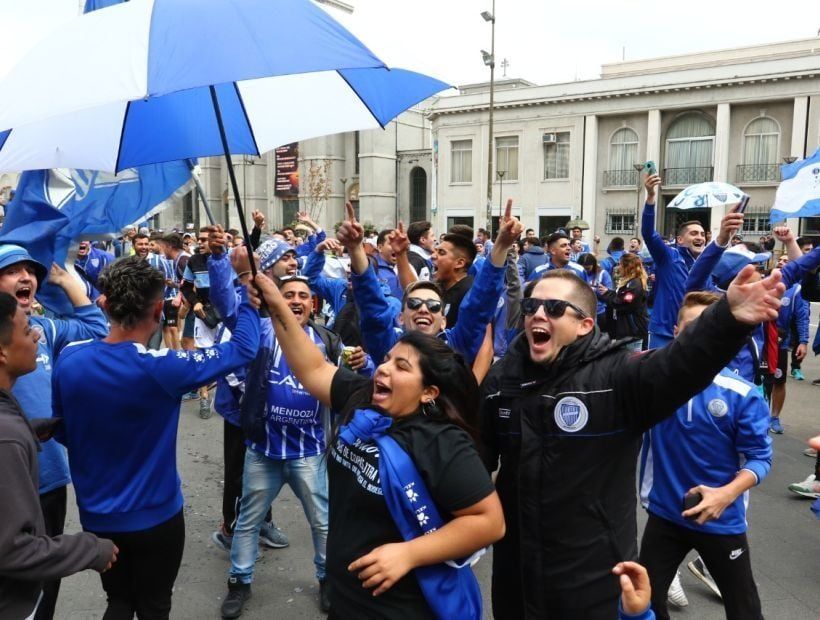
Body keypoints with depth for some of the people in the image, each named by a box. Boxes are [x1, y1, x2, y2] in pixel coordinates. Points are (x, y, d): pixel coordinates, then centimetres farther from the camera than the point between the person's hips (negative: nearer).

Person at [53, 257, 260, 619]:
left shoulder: (69, 360, -11)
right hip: (154, 517, -4)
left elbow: (62, 433, 4)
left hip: (96, 516, 4)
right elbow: (244, 348, -17)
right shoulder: (160, 367, -27)